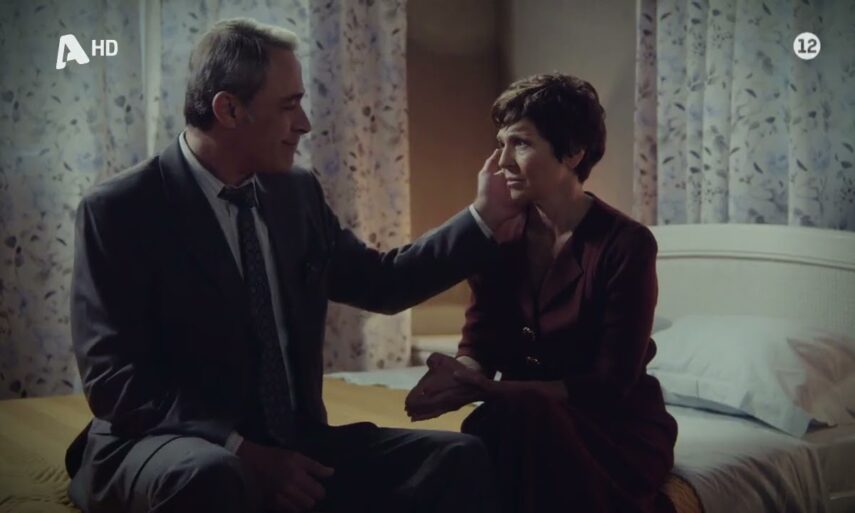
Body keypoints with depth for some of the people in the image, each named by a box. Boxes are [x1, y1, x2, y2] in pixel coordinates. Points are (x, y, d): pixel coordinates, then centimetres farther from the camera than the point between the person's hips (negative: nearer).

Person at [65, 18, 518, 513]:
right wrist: (242, 451, -23)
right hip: (164, 445, -5)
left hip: (289, 443, 5)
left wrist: (484, 217, 10)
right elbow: (114, 379, -15)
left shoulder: (297, 192, 6)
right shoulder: (119, 209, -10)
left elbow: (382, 282, 18)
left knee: (458, 456, -14)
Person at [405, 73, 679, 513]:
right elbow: (479, 346, -2)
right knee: (477, 444, -31)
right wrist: (458, 376, -28)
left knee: (521, 419, -35)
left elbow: (610, 384, -17)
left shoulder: (627, 244, -14)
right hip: (526, 420, 4)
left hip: (618, 426, -3)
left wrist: (485, 390, -27)